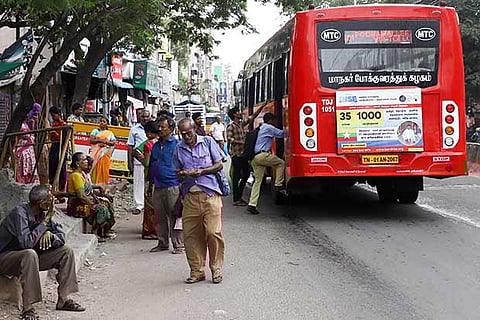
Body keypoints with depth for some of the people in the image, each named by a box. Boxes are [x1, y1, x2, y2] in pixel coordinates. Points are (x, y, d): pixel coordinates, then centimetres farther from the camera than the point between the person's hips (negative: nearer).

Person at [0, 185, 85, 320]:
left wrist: (49, 234, -22)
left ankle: (63, 299, -1)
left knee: (66, 251, -2)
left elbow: (61, 236, 0)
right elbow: (26, 243, -36)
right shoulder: (20, 213, -25)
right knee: (30, 254, -39)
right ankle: (28, 308, -35)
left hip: (30, 256, 8)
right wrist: (44, 223, -28)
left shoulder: (43, 214, -2)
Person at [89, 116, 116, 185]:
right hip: (96, 153, 0)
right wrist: (100, 140, -11)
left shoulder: (110, 133, 14)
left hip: (105, 154, 0)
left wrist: (106, 142, -13)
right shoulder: (95, 131, 13)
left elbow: (114, 142, 1)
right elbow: (91, 140, 1)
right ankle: (95, 183, -10)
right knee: (96, 169, -8)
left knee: (104, 169, -6)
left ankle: (103, 184, -6)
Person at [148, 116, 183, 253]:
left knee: (174, 216, -4)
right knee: (159, 217, 11)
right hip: (158, 187, 7)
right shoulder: (156, 146, 16)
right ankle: (162, 243, 21)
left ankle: (178, 245, 3)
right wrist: (150, 182, 20)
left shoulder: (177, 145, -4)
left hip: (173, 186, -7)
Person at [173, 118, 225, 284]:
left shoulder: (208, 142, 6)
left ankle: (216, 269, 5)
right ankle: (197, 271, 11)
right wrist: (182, 174, -5)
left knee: (213, 232, -8)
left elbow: (219, 165, 6)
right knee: (190, 235, 0)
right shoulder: (178, 149, 13)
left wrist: (202, 171, -9)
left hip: (210, 194, -3)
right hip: (189, 196, 3)